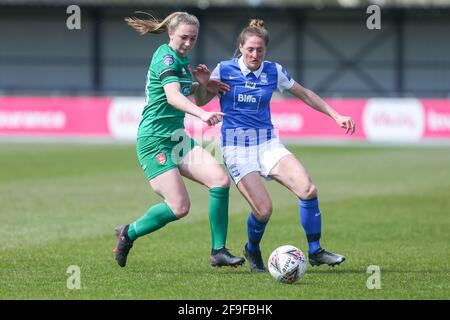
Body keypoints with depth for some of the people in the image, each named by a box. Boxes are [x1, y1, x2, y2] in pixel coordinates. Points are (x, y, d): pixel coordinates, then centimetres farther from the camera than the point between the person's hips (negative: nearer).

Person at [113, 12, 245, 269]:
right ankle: (128, 233, 11)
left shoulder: (183, 60, 14)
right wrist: (202, 115, -48)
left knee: (220, 180, -10)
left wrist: (204, 85, 1)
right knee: (180, 207, -14)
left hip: (178, 138, 9)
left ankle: (219, 251, -6)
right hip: (154, 140, -9)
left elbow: (199, 100, 24)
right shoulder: (165, 57, -14)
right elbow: (173, 96, -32)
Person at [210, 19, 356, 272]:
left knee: (308, 189, -19)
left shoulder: (274, 71, 3)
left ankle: (315, 251, -4)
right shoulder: (225, 70, -5)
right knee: (263, 209, -19)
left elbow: (305, 94, 15)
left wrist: (336, 115, 11)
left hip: (268, 142, 3)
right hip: (236, 147, -3)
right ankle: (253, 250, 14)